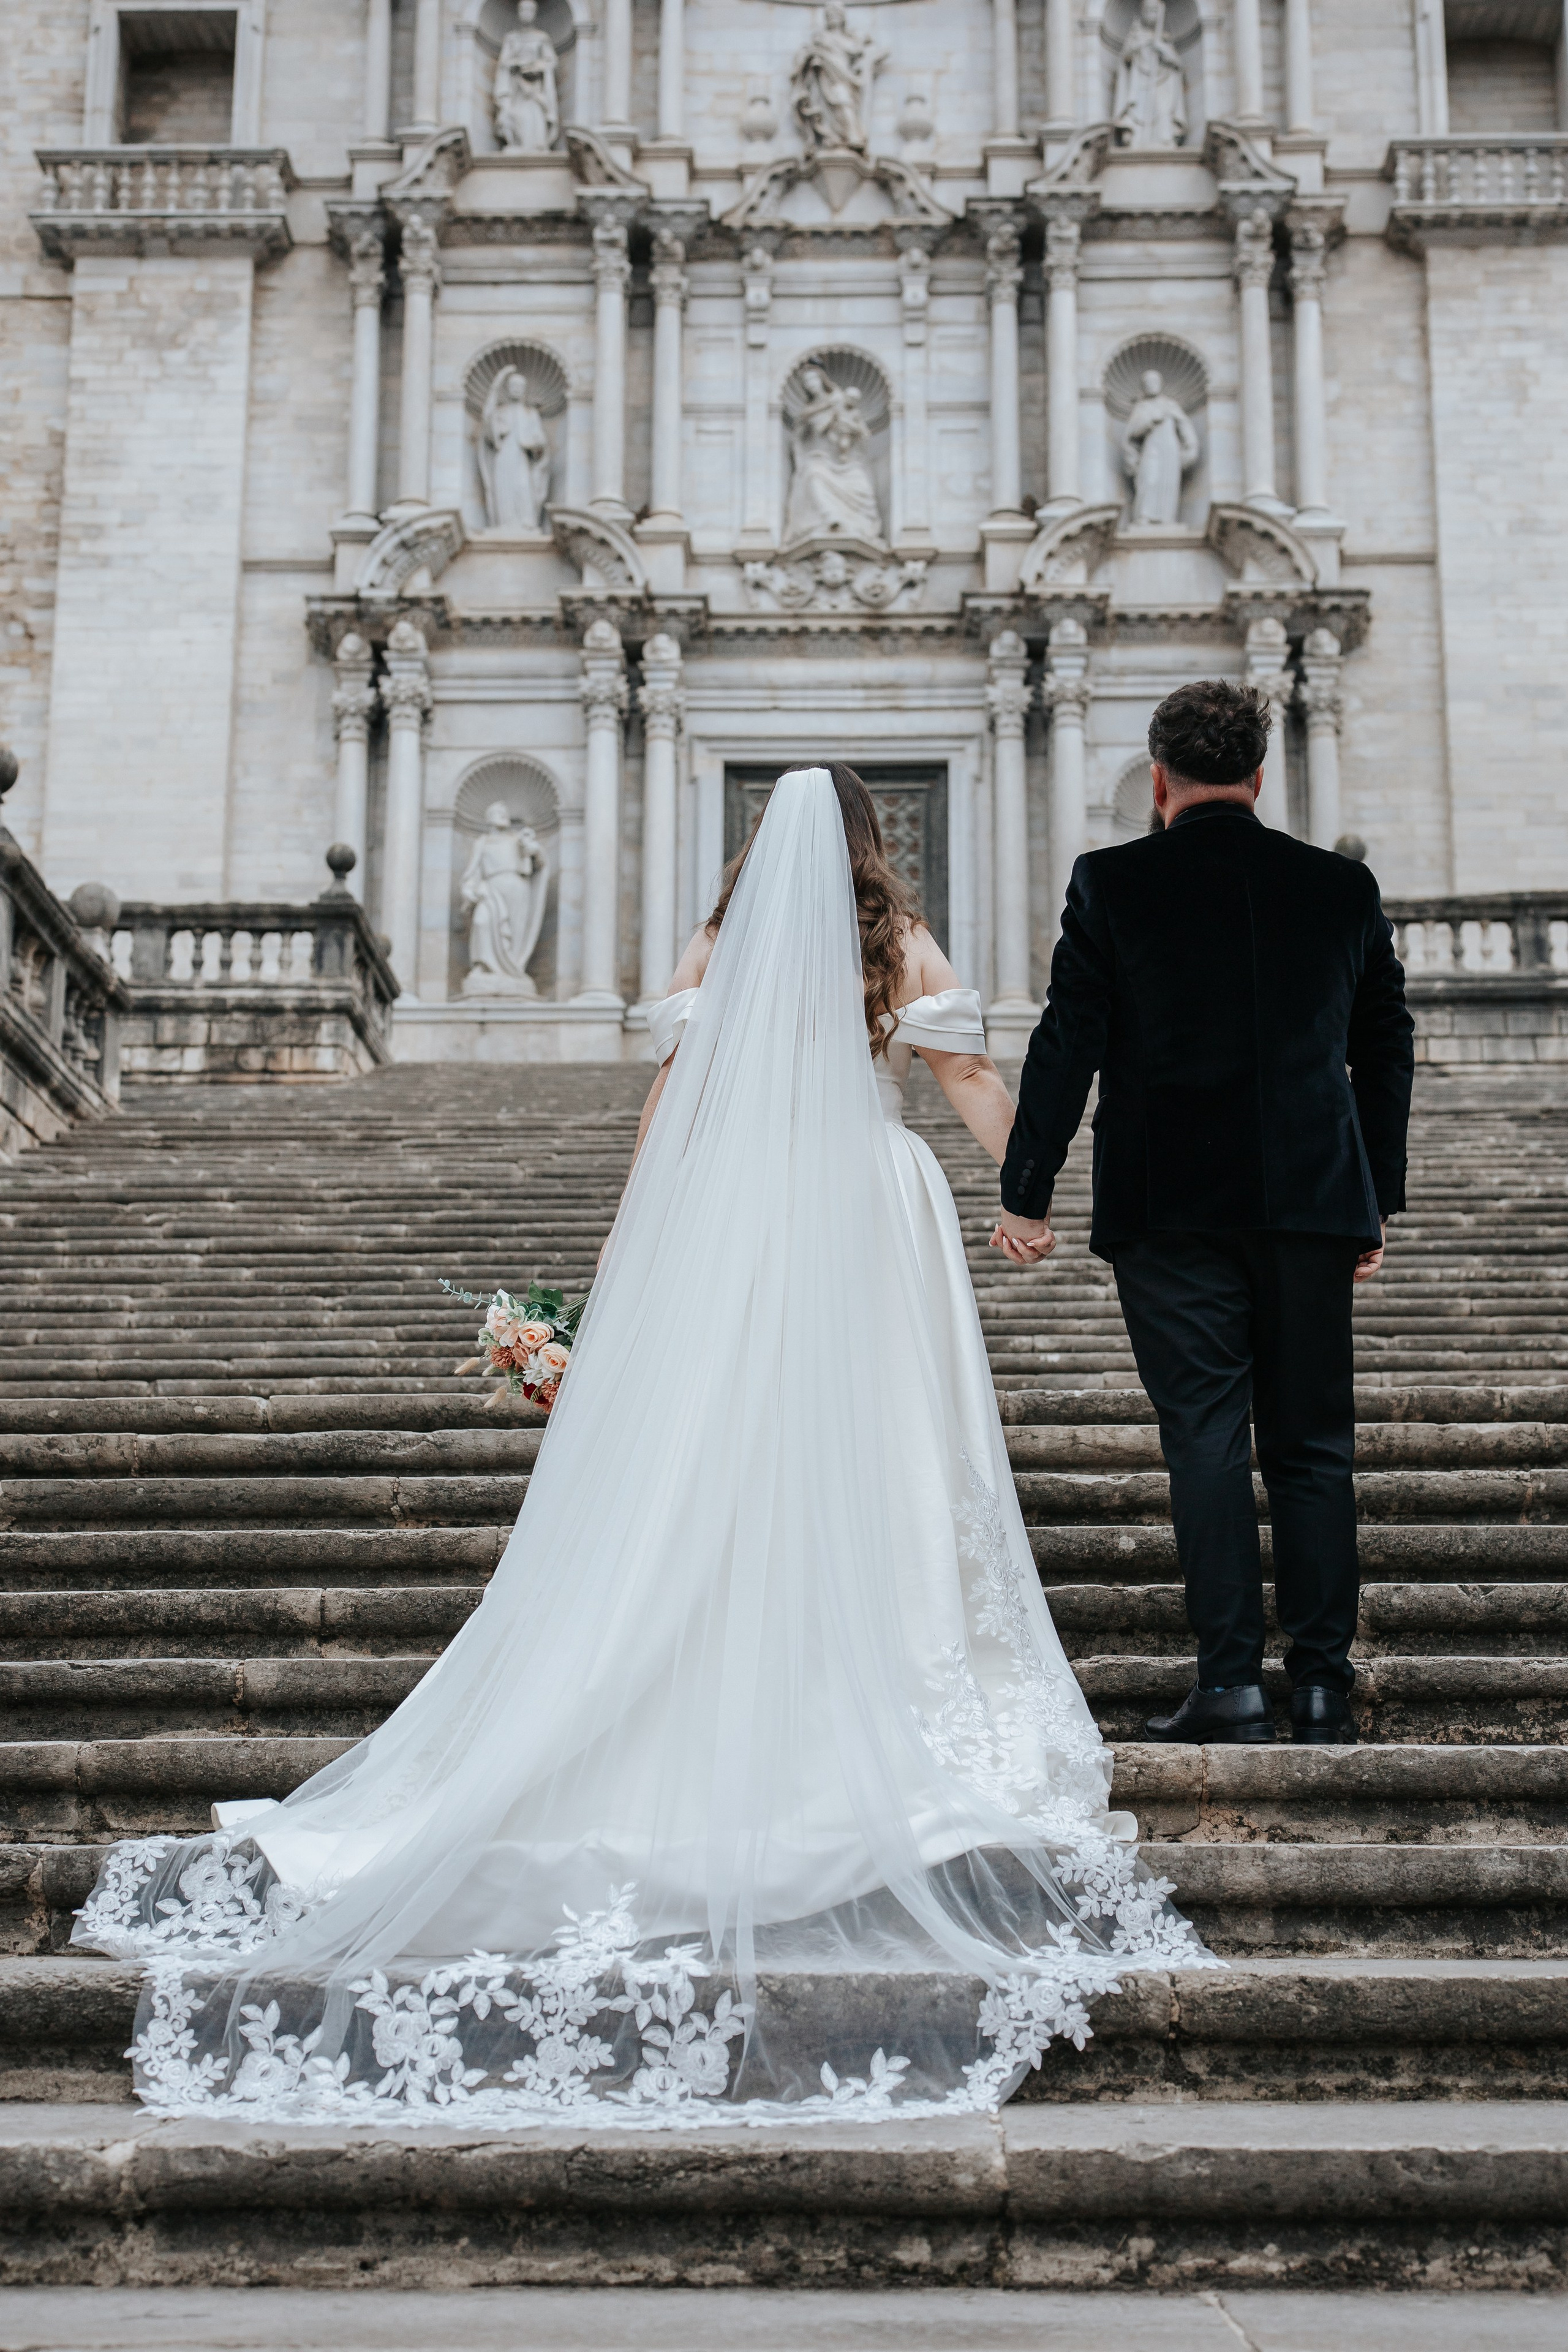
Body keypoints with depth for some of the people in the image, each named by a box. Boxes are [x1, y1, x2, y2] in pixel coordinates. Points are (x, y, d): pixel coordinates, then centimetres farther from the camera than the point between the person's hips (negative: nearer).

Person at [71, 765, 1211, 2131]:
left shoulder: (716, 945, 8)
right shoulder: (902, 944, 4)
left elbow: (669, 1100, 5)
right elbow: (973, 1081, 2)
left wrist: (633, 1248, 8)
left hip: (730, 1214, 2)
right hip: (867, 1223, -1)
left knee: (708, 1466, 4)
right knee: (869, 1462, 2)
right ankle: (881, 1697, 4)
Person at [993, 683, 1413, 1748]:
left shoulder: (1112, 883, -1)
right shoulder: (1345, 887, 8)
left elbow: (1068, 1045, -4)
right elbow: (1387, 1050, 12)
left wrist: (1026, 1194, 1)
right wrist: (1379, 1202, 20)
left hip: (1171, 1209, -2)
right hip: (1311, 1206, 2)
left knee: (1206, 1440, 1)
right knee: (1312, 1446, 9)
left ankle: (1231, 1681, -1)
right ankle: (1324, 1683, 10)